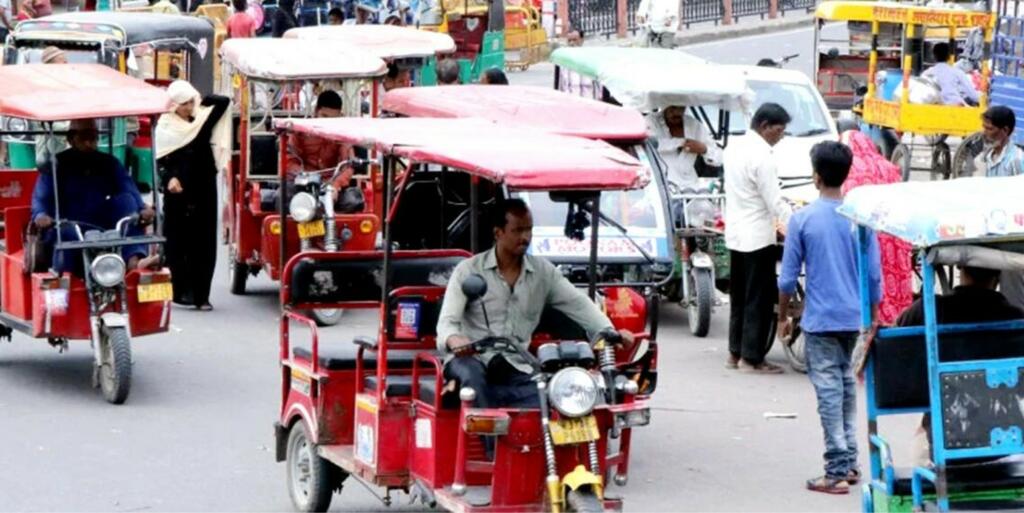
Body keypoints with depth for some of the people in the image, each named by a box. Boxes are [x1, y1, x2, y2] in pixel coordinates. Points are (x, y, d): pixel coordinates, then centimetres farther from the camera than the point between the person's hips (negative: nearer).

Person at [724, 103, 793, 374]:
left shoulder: (738, 148, 10)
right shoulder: (762, 156, -18)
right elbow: (775, 202, -19)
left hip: (736, 234, 9)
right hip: (757, 236, -9)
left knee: (739, 296, 15)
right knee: (759, 298, -3)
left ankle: (735, 352, 20)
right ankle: (751, 357, -1)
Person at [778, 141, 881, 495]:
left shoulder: (803, 219, -9)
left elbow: (788, 277, -6)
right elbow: (874, 274, 2)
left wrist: (783, 316, 8)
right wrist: (874, 316, 14)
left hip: (820, 320, -4)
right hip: (853, 317, 4)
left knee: (828, 389, -2)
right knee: (846, 383, 18)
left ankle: (837, 472, -4)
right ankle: (850, 463, 21)